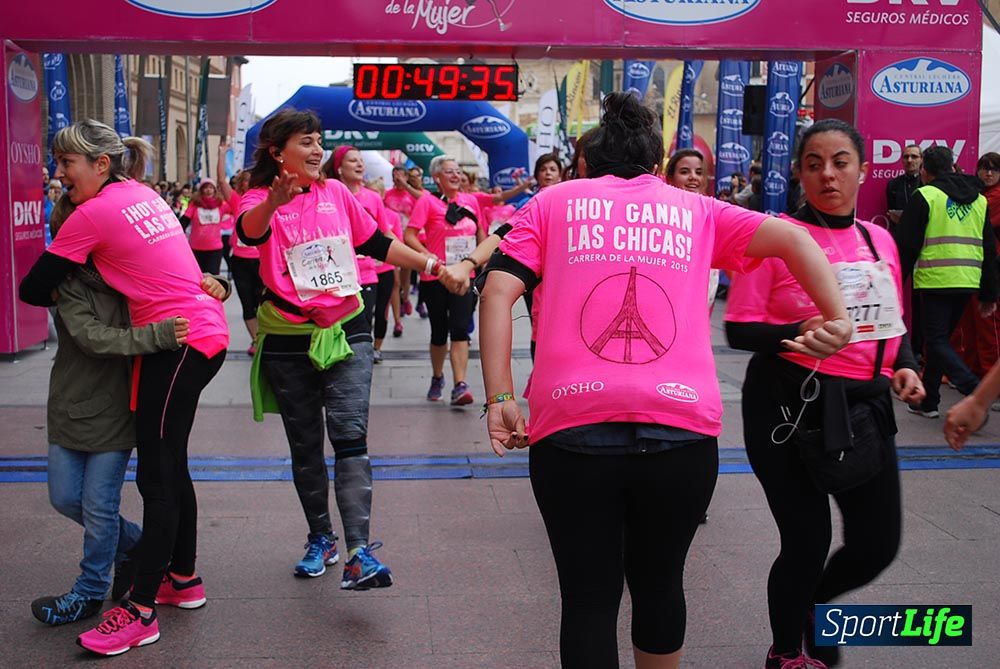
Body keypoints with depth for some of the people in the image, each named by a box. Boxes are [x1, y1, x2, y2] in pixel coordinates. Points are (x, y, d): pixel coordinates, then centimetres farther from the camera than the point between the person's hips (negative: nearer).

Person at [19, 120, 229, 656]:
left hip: (175, 340, -9)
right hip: (206, 333, 9)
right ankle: (183, 579, 32)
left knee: (157, 478, -4)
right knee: (169, 466, 18)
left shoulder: (93, 214, -11)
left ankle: (141, 613, 4)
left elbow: (33, 289, -5)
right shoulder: (143, 194, 13)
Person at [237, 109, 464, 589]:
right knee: (305, 445, 11)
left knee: (350, 436, -13)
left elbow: (375, 243, 16)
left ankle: (359, 553, -18)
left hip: (346, 330, 1)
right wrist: (273, 202, -52)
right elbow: (249, 231, -30)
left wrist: (433, 265, 12)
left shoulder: (335, 192, 5)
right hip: (288, 341, -1)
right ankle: (320, 539, 27)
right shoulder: (259, 199, -5)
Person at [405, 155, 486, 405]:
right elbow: (409, 236, -12)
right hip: (435, 277, -2)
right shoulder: (428, 202, -6)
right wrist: (428, 256, -22)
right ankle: (437, 378, 32)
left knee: (460, 329, -9)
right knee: (439, 332, 10)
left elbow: (480, 232, 22)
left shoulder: (470, 201, 7)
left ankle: (460, 385, -13)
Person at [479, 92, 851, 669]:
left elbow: (499, 290, 2)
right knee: (659, 583, 22)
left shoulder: (554, 202, 14)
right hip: (682, 426, 2)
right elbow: (792, 238, 9)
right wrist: (838, 319, 6)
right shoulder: (696, 210, 18)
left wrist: (500, 397, -1)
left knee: (589, 598, 10)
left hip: (572, 425, -1)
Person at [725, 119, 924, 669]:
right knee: (807, 543, 0)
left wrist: (905, 367, 0)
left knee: (877, 544, 6)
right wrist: (798, 334, -27)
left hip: (864, 402, 5)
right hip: (789, 402, -5)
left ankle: (813, 603, 41)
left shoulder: (880, 240, 9)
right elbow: (738, 330, -11)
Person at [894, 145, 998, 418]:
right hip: (968, 282, 6)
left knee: (936, 340, -2)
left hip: (936, 281, -6)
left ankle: (975, 389, -21)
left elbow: (906, 246, -7)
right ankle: (928, 401, 21)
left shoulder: (924, 196, -4)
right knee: (940, 338, 16)